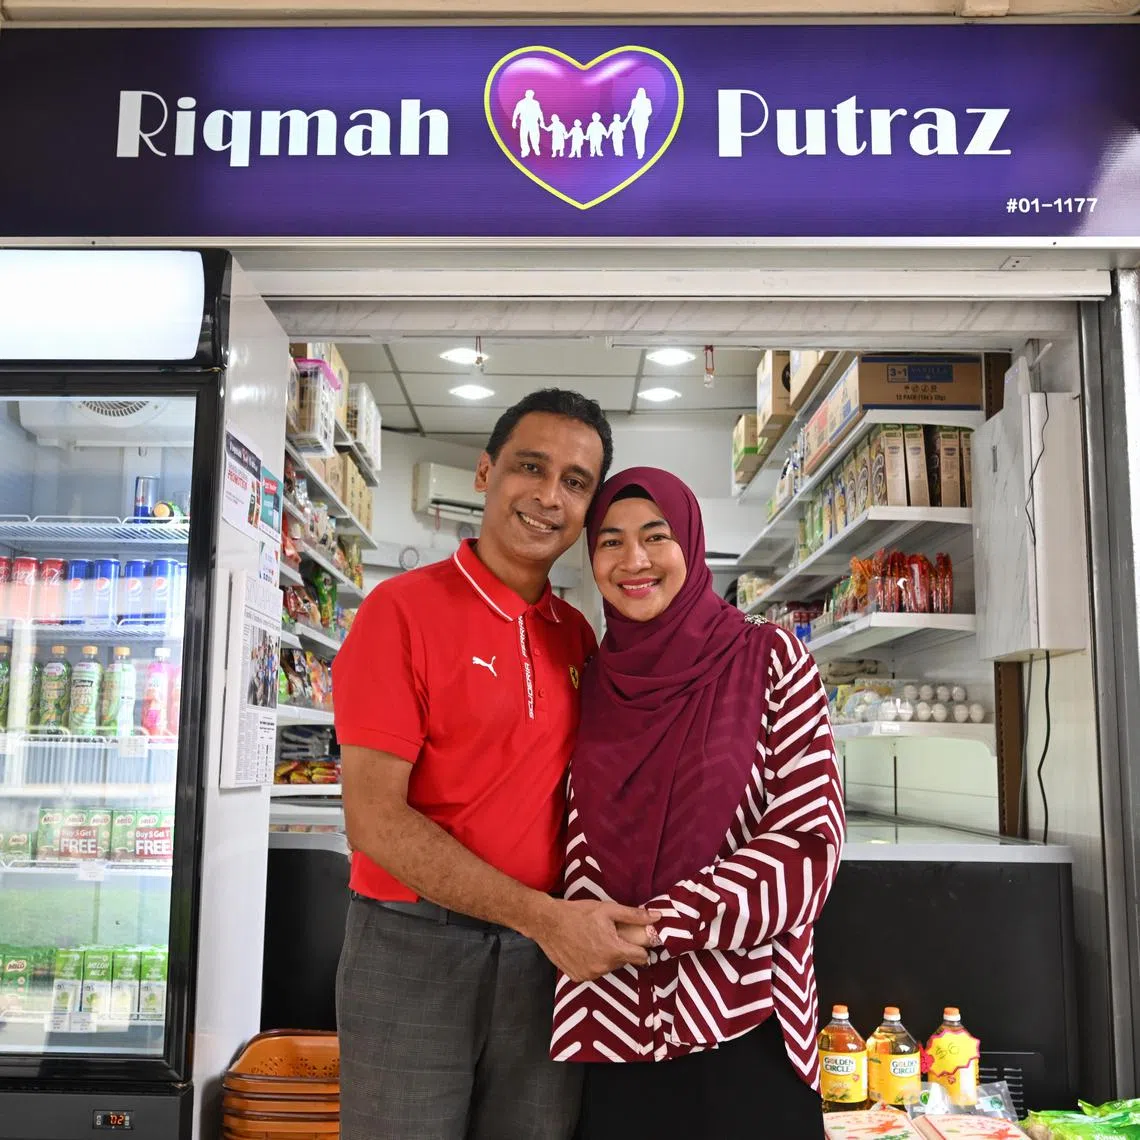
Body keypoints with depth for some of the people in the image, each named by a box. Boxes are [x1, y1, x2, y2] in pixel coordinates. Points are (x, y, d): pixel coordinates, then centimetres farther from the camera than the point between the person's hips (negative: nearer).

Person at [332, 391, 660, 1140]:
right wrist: (542, 915, -19)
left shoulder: (577, 634, 6)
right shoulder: (403, 609, -11)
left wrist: (575, 920, -1)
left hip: (550, 955, 5)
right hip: (416, 946, -5)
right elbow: (375, 819, -16)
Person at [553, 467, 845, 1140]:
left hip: (744, 1018, -3)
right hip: (611, 1018, 3)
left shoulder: (769, 660, -4)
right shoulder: (592, 685, 7)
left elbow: (811, 843, -10)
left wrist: (657, 922, -16)